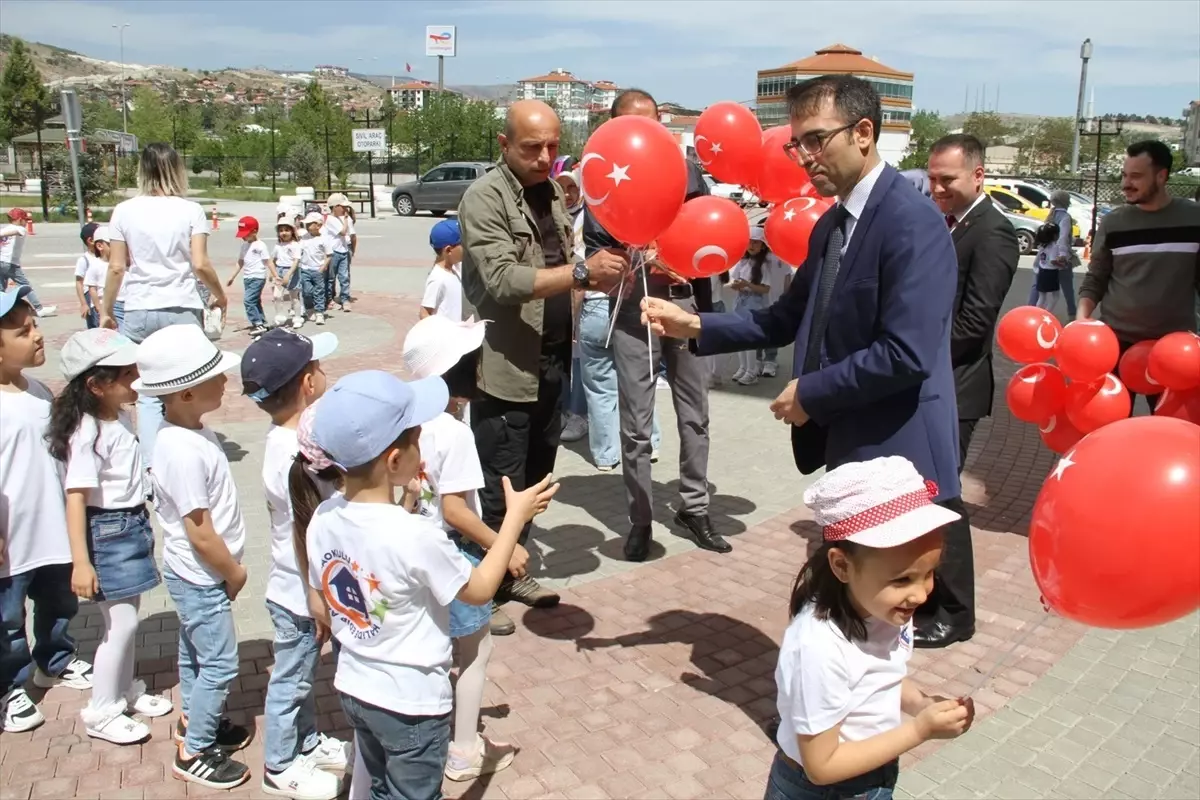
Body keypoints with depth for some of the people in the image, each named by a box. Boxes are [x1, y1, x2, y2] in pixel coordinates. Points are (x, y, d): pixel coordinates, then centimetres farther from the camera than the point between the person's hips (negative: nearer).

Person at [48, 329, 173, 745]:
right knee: (121, 623, -1)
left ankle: (125, 691, 35)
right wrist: (80, 562, -29)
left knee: (127, 617, 19)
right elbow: (75, 497, -26)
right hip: (108, 532, -8)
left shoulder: (121, 416, 3)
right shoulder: (87, 433, -23)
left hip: (133, 524, 8)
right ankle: (100, 713, 15)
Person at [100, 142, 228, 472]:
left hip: (139, 311, 1)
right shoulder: (190, 210, -2)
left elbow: (116, 267, 1)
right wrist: (219, 295, 10)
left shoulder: (125, 211, 1)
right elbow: (200, 264, -7)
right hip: (183, 310, -1)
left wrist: (106, 310, 12)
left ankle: (152, 464, 3)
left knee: (148, 393, 7)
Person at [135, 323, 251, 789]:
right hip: (201, 577, -9)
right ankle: (194, 753, 20)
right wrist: (234, 573, -12)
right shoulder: (185, 451, -32)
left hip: (191, 574, 9)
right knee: (219, 664, 4)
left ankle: (195, 721, 44)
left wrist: (227, 569, 14)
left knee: (195, 653, 25)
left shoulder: (188, 432, -2)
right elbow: (200, 533, -27)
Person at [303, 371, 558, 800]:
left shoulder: (323, 520, -11)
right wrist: (516, 516, -6)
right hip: (412, 703, -6)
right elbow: (480, 589, -15)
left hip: (353, 688, 6)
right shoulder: (416, 537, -31)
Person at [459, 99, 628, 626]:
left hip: (551, 362, 8)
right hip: (506, 366, -8)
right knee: (500, 487, 1)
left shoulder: (551, 192, 13)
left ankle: (512, 572, 33)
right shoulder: (484, 198, -12)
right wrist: (582, 272, -31)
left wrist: (599, 275, -2)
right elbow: (503, 280, -24)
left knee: (535, 477, 17)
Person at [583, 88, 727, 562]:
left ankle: (694, 508, 26)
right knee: (636, 426, 2)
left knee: (694, 415, 11)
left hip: (686, 304, 3)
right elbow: (595, 249, -5)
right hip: (632, 310, -3)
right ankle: (640, 520, 17)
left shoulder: (688, 170, 7)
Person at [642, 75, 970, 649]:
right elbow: (791, 319, 12)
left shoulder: (911, 221, -20)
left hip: (897, 456, -9)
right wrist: (698, 327, 2)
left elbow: (906, 355, -27)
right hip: (848, 447, 9)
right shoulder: (830, 224, 9)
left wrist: (811, 392, -17)